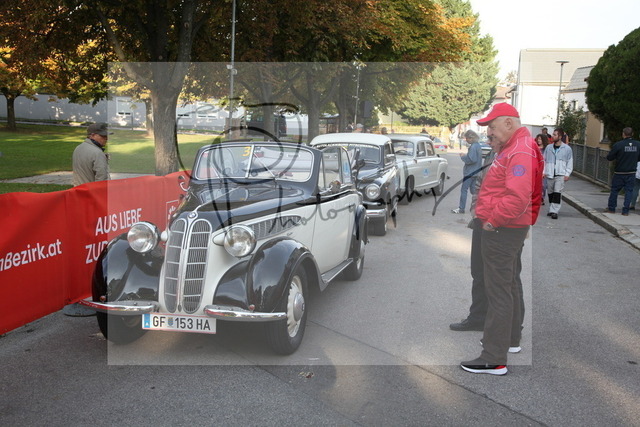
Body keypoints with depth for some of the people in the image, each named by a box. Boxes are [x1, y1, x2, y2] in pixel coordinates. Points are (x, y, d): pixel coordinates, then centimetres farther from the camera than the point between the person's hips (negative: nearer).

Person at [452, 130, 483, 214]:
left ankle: (461, 208, -3)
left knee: (464, 189, -5)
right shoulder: (478, 145, 13)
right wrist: (465, 155, 10)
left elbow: (471, 159, -25)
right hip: (475, 172, 10)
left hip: (470, 172, -10)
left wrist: (463, 156, -10)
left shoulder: (473, 147, -19)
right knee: (473, 189, 14)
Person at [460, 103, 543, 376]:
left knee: (498, 294, -8)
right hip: (511, 230, 11)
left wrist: (493, 221, -20)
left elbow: (517, 198, -31)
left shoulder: (520, 152, -20)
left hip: (501, 231, -11)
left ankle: (494, 360, -3)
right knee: (509, 286, 23)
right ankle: (511, 338, 39)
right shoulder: (513, 148, 15)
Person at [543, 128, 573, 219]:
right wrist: (544, 171, 4)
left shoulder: (567, 149, 0)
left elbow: (570, 163, 4)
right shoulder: (549, 147, 8)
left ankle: (554, 211, -13)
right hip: (549, 174, 3)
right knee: (550, 193, 10)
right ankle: (551, 209, 22)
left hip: (560, 175, -3)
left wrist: (567, 174, -4)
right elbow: (544, 160, 14)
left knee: (557, 193, -12)